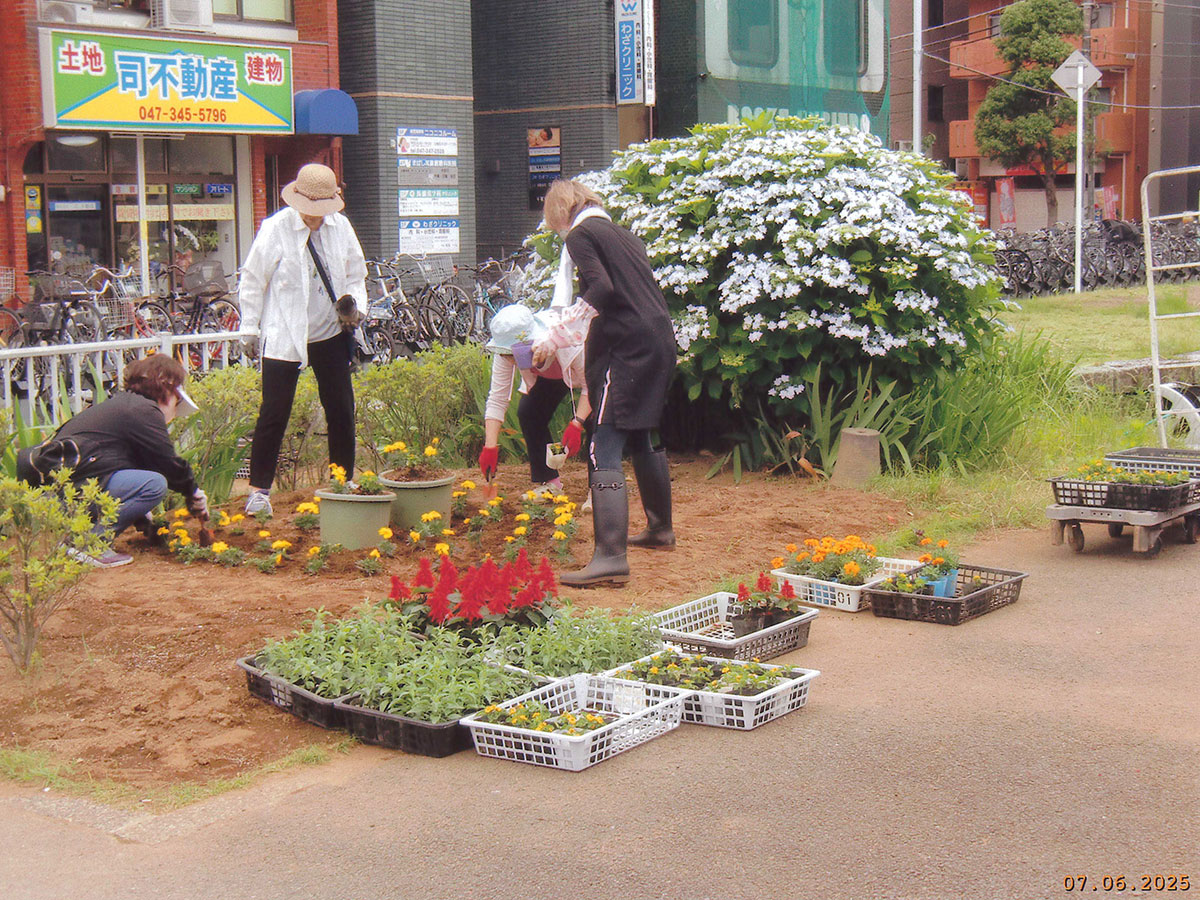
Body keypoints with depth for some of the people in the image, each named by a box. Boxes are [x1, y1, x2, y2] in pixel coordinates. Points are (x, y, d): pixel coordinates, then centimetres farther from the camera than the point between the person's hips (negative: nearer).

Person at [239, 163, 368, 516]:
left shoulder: (341, 227, 2)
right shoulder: (275, 229, -10)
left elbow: (355, 275, 14)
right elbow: (253, 282, -3)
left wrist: (355, 305, -5)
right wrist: (250, 329, -3)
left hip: (331, 335, 4)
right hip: (284, 337, -4)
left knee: (341, 412, 8)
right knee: (274, 413, -3)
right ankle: (259, 490, 7)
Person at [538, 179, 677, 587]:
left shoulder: (579, 236, -2)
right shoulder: (621, 233, 22)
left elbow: (602, 289, -17)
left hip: (625, 348, -9)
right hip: (659, 340, 9)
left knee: (604, 449, -12)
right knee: (641, 437, 26)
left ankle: (610, 556, -21)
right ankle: (660, 528, 41)